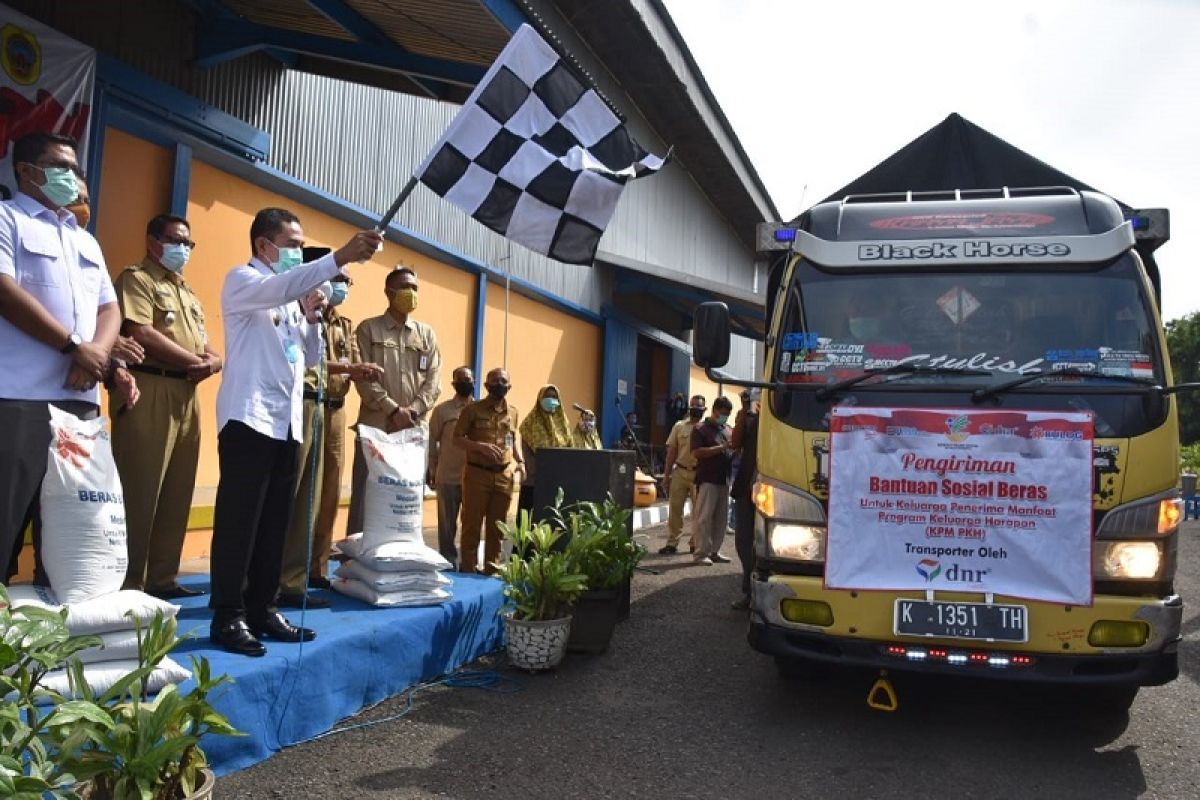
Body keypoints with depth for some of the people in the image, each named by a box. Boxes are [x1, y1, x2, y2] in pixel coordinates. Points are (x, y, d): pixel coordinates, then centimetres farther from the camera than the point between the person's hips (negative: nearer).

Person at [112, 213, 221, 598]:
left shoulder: (188, 293, 25)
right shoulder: (136, 278, 0)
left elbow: (205, 345, 21)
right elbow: (141, 334, -14)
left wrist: (213, 362, -3)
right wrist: (195, 361, -7)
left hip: (186, 395, 8)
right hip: (149, 392, -8)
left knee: (177, 491, 8)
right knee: (140, 491, -8)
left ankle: (162, 577, 15)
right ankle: (130, 583, -2)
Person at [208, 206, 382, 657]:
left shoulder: (291, 297, 21)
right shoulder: (243, 280, 0)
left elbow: (309, 358, 21)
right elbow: (284, 286, -23)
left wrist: (314, 316, 6)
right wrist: (340, 258, -32)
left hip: (287, 420, 8)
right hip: (249, 415, -7)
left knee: (274, 521, 8)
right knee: (239, 518, -6)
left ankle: (261, 608, 15)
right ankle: (228, 616, -1)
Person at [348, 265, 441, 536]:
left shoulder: (427, 334, 14)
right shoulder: (368, 329, 5)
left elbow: (433, 378, 7)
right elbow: (363, 377, -4)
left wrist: (414, 409, -9)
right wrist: (393, 409, -14)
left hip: (414, 429, 3)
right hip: (375, 425, -3)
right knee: (365, 495, -2)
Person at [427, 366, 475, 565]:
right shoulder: (442, 410, 1)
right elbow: (432, 441, 2)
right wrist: (430, 471, -1)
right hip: (448, 477, -1)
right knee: (447, 523, 7)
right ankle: (448, 562, 17)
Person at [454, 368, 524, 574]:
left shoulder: (513, 412, 11)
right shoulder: (473, 409, -2)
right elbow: (457, 438, -3)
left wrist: (519, 461, 3)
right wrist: (480, 446, -18)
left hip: (504, 476, 4)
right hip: (477, 474, -4)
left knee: (496, 527, 10)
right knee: (472, 525, 0)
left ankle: (491, 571, 19)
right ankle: (468, 570, 9)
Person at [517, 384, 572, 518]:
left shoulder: (562, 421, 11)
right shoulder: (531, 422, -1)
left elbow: (568, 448, 10)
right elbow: (526, 452, -6)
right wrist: (539, 472, -15)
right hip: (533, 479, -4)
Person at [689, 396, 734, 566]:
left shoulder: (728, 430, 18)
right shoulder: (701, 429, -3)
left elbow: (734, 449, 28)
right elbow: (697, 452, -14)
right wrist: (722, 447, -18)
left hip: (724, 480, 7)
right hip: (707, 480, -7)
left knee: (722, 518, 9)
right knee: (704, 517, -7)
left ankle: (714, 551, 17)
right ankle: (701, 553, -2)